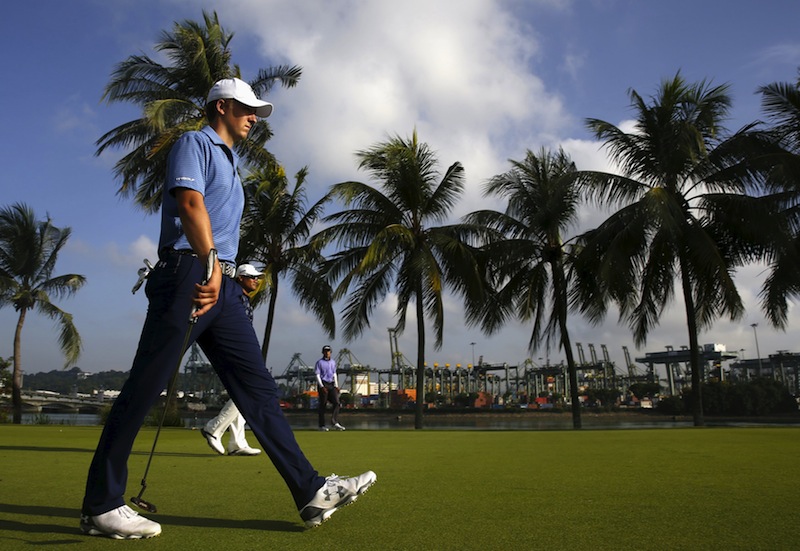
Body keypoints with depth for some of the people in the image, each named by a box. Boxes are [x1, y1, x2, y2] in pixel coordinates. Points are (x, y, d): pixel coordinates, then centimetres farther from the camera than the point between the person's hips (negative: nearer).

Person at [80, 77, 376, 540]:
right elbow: (190, 203, -14)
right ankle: (101, 505, 5)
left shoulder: (231, 165, 30)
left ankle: (311, 492, 0)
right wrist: (210, 263, -26)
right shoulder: (195, 143, 5)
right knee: (144, 388, -5)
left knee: (259, 387, 1)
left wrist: (233, 275, 15)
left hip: (223, 285, 8)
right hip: (188, 273, -8)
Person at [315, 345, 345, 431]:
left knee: (336, 402, -9)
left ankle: (335, 423, -12)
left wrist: (336, 386, 12)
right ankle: (322, 425, 4)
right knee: (323, 404, -2)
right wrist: (322, 387, -17)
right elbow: (317, 375, -7)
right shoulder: (319, 362, -3)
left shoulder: (333, 362, 16)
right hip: (323, 384, -5)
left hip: (332, 385, 5)